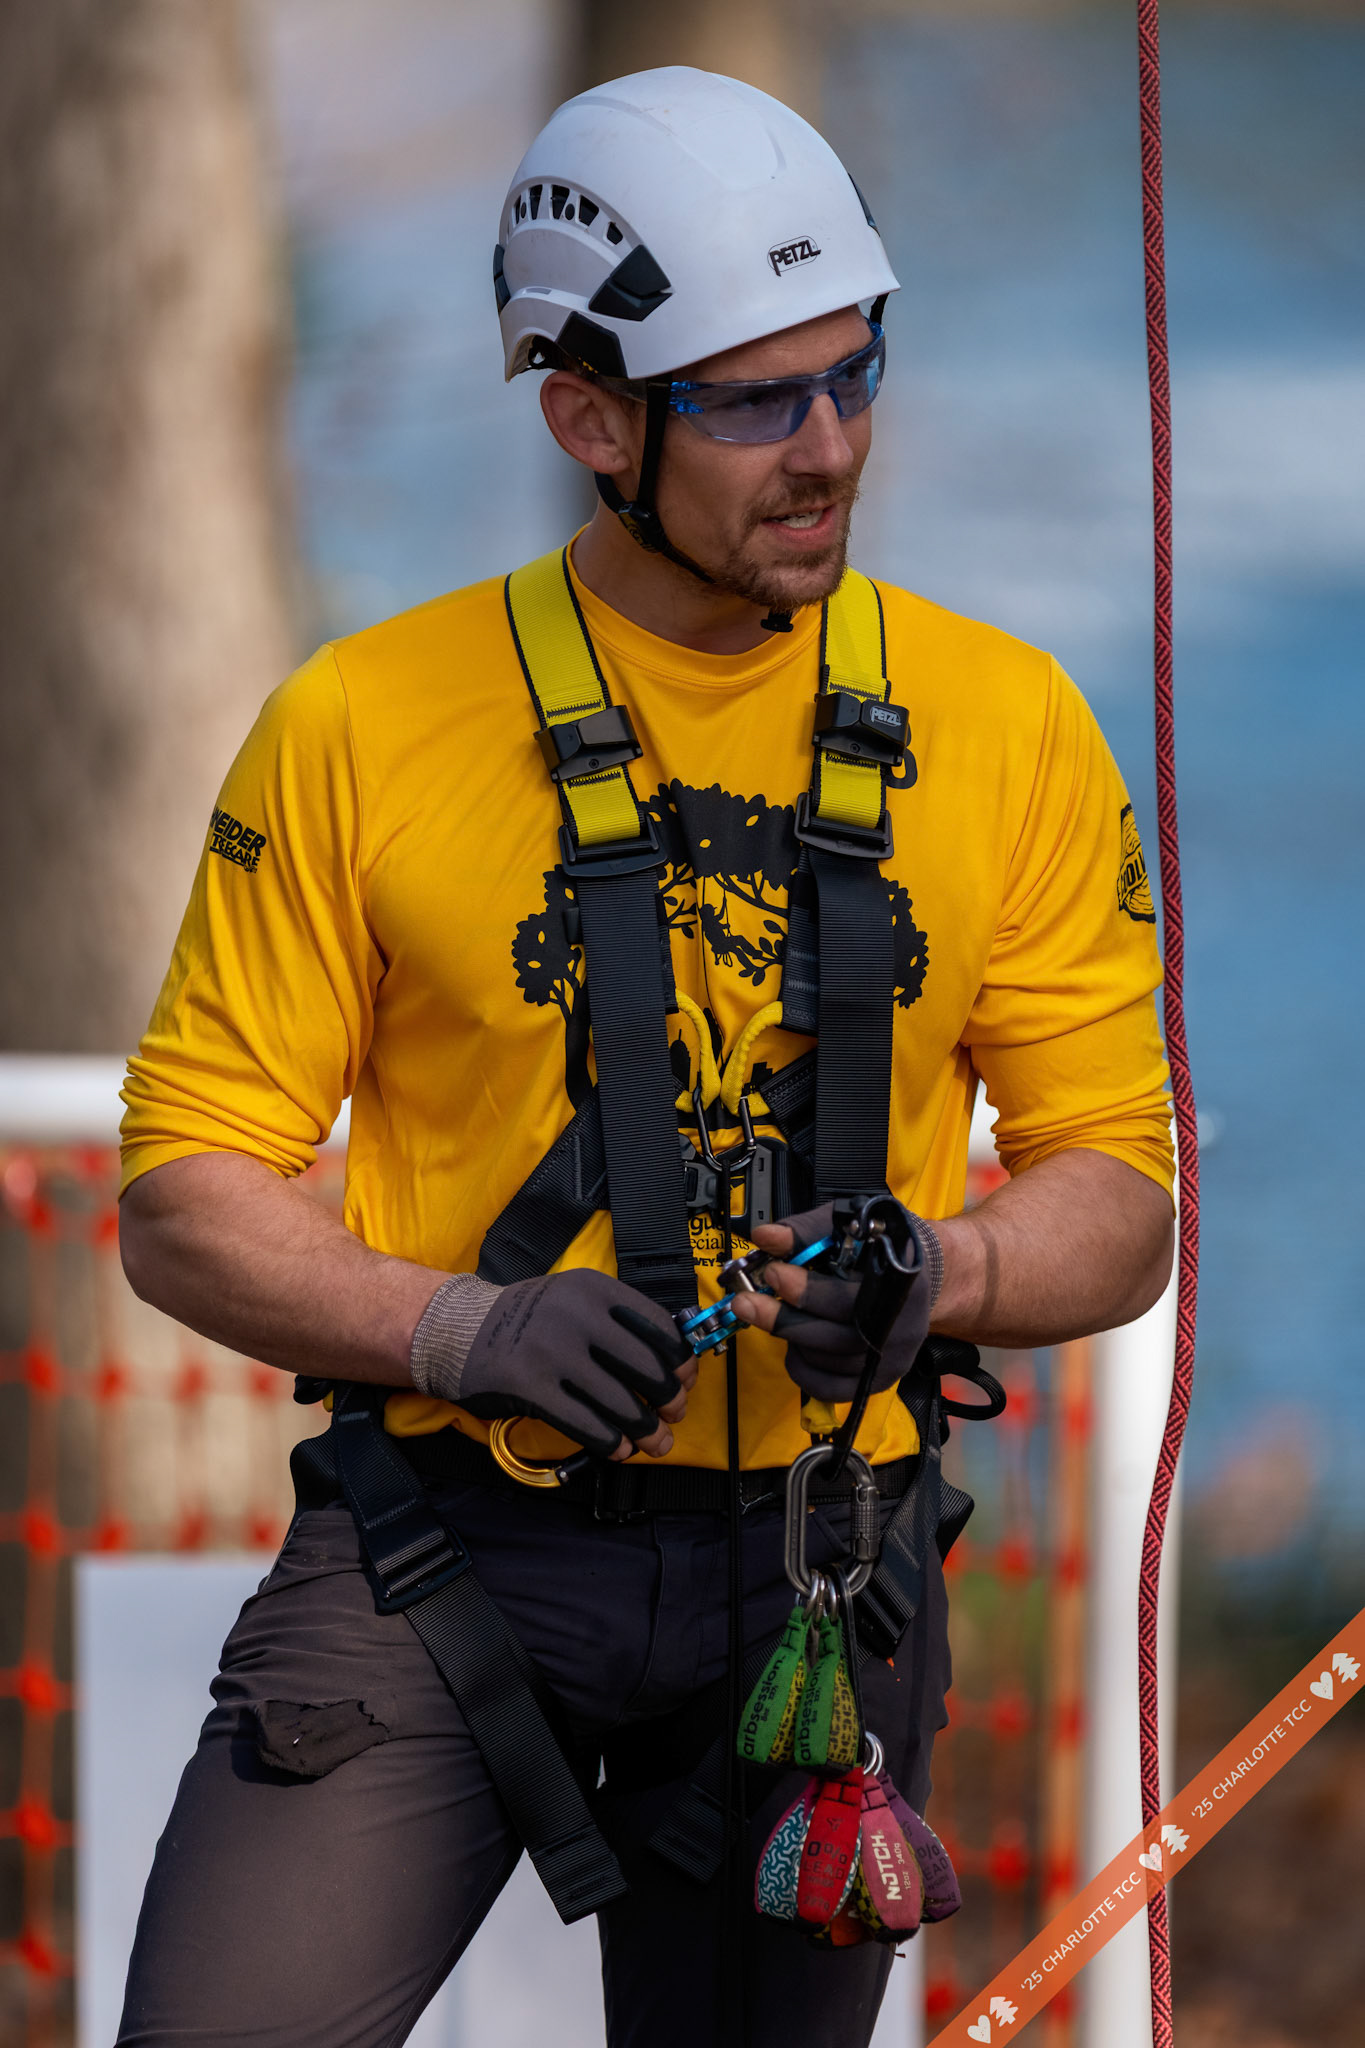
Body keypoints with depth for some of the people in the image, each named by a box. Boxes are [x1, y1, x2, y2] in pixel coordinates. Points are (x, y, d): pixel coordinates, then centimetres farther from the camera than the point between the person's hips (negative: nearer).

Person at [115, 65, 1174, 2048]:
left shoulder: (1007, 728, 3)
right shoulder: (361, 728, -3)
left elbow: (1118, 1206, 5)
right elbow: (188, 1198, -2)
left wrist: (937, 1276, -17)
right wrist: (465, 1328, -19)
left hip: (817, 1586, 2)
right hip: (439, 1563, -2)